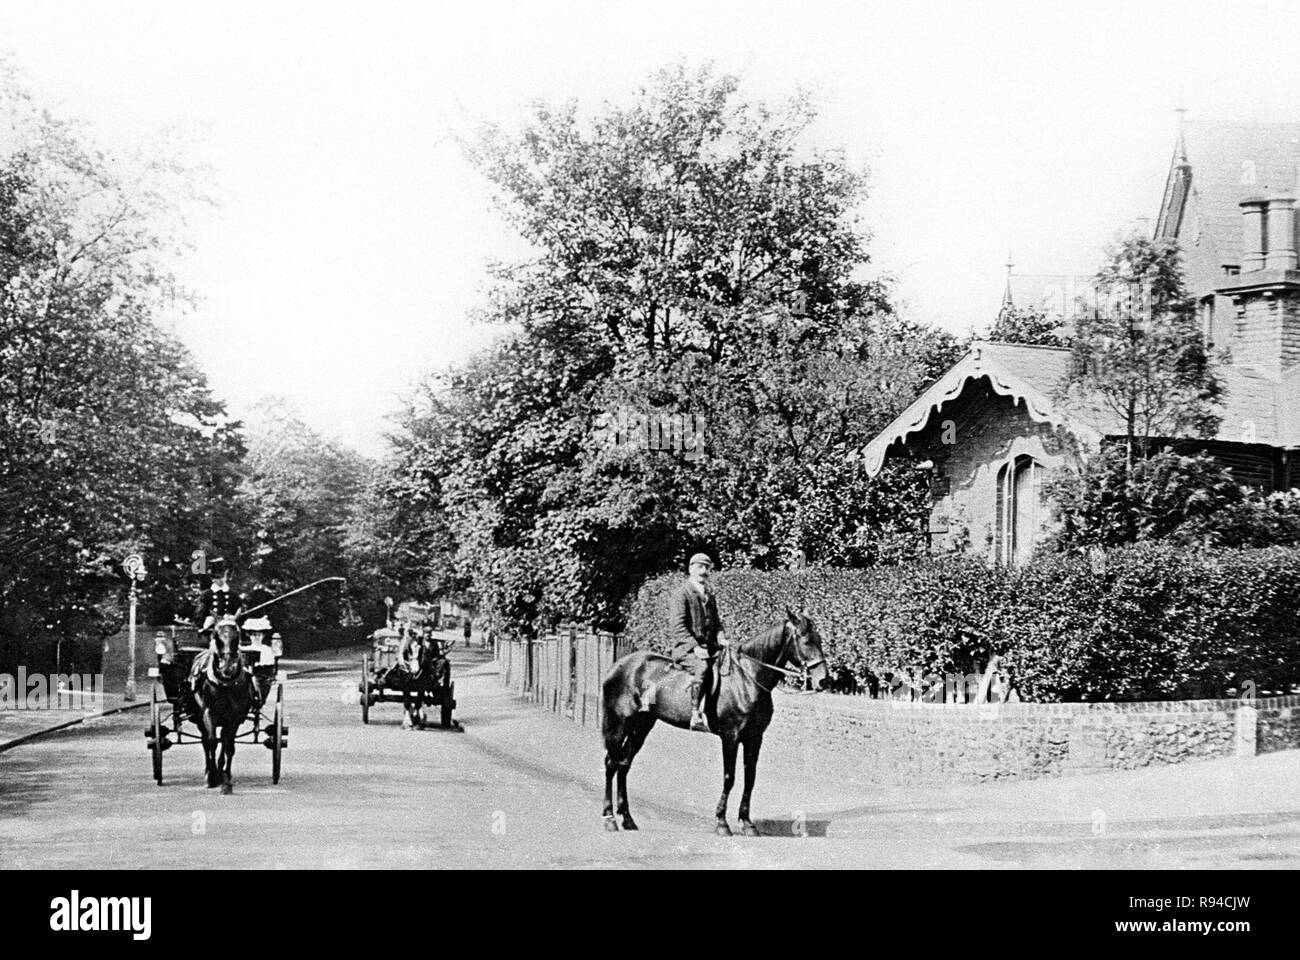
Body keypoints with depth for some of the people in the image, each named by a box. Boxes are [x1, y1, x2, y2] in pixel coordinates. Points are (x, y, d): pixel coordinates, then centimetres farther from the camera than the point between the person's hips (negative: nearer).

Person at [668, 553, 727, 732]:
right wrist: (694, 646, -21)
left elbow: (717, 623, 25)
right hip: (686, 648, -8)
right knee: (701, 667, -36)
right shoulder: (681, 594, -3)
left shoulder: (710, 597, 21)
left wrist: (721, 639, 3)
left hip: (709, 647, 8)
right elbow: (677, 625, -12)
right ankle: (696, 716, -38)